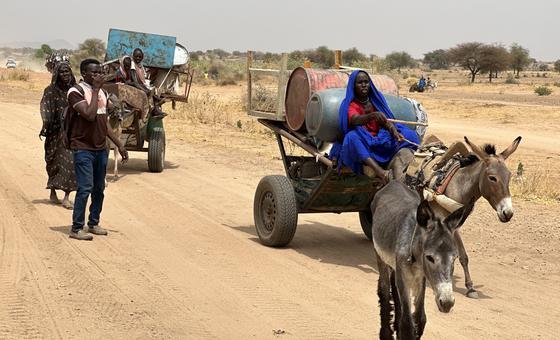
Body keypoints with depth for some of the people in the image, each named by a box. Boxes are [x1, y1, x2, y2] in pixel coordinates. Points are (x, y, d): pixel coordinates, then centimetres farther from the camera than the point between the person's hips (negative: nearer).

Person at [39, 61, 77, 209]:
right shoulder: (51, 91, -3)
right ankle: (53, 193, 25)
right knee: (55, 162, 8)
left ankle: (66, 197, -2)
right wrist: (45, 127, -26)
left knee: (71, 162, -6)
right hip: (57, 132, -2)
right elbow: (46, 110, -13)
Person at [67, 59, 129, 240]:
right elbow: (90, 115, -24)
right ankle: (76, 228, -2)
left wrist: (119, 144, 16)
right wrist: (95, 90, -17)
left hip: (101, 148, 7)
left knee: (99, 189, 11)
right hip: (83, 149, -7)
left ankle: (93, 224, 23)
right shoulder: (76, 92, -11)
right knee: (85, 188, -10)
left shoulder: (102, 92, 13)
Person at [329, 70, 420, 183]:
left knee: (408, 135, -14)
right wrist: (373, 115, -48)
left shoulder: (377, 99, 8)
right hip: (362, 143, -4)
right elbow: (355, 120, -28)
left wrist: (394, 131, -25)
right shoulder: (349, 105, -6)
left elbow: (386, 120, -3)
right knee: (352, 137, -38)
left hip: (380, 139, 4)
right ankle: (379, 171, -58)